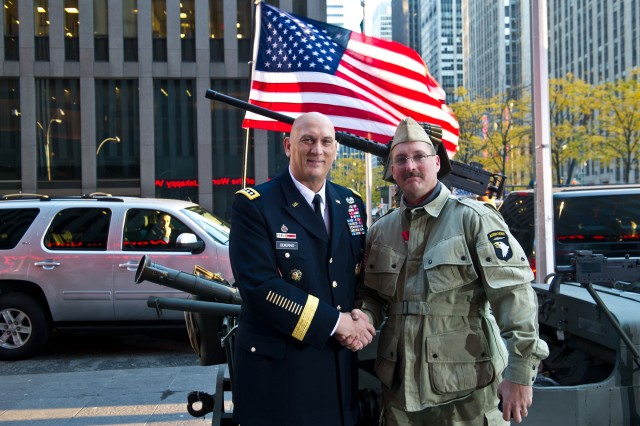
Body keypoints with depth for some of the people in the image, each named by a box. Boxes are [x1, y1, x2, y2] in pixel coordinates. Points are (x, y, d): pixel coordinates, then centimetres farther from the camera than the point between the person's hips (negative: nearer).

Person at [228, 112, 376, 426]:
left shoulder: (352, 204, 8)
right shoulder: (253, 205, -10)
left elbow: (365, 274, 12)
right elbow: (259, 285, -20)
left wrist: (361, 317, -9)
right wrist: (335, 322, -18)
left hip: (340, 365, 6)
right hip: (277, 367, -5)